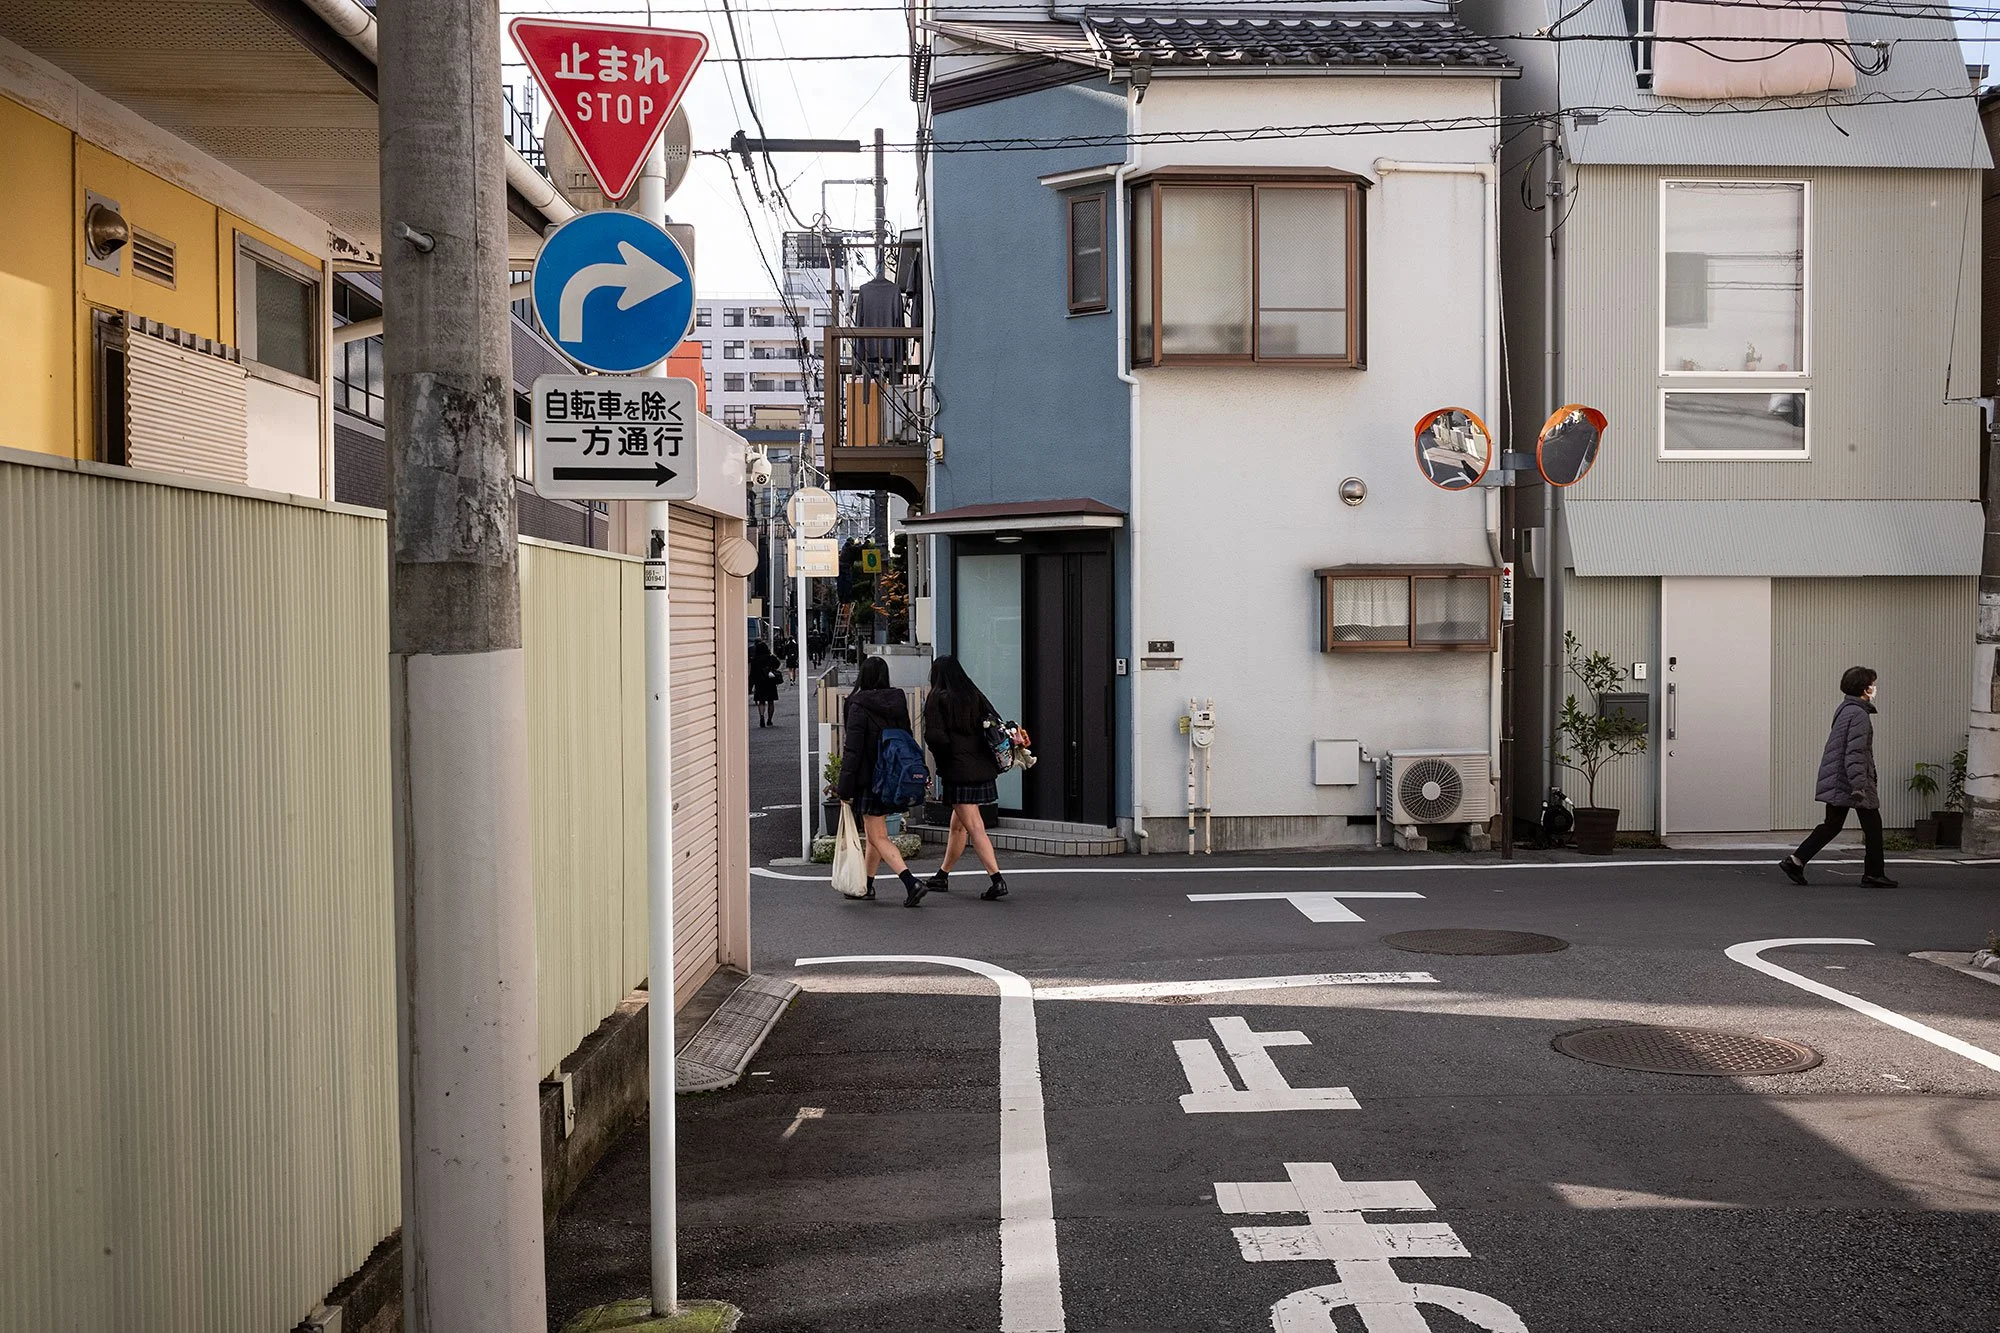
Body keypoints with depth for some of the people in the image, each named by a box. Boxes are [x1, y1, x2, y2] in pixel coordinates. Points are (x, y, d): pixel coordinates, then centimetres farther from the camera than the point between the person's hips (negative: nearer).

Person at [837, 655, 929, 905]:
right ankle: (866, 884, 31)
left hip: (869, 779, -7)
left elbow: (852, 749, -16)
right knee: (874, 831, 20)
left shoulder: (859, 705, -14)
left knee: (878, 836, -3)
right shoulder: (898, 702, 5)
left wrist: (845, 788, -12)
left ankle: (911, 882, -18)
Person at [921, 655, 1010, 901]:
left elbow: (934, 736, -15)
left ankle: (997, 879, -18)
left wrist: (942, 757, 3)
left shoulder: (937, 699, -7)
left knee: (975, 828, -8)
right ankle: (943, 876, 33)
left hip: (958, 771, -7)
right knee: (958, 824, 20)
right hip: (983, 768, 7)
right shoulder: (974, 696, 10)